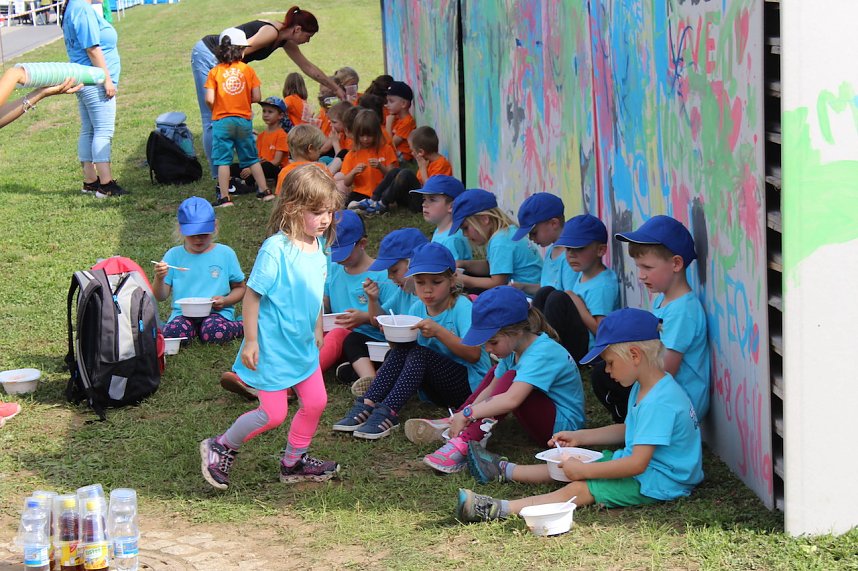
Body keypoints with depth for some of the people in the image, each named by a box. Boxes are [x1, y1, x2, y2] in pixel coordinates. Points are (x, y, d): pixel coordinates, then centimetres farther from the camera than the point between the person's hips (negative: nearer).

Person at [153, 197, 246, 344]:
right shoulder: (173, 255, 7)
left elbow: (239, 288, 13)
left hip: (217, 313, -1)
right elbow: (161, 297, 6)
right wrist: (159, 278, -15)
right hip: (183, 314, 1)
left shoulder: (225, 254, 6)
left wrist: (225, 301, -8)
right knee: (172, 333, -33)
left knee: (213, 333, -35)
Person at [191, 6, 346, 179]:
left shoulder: (285, 41, 7)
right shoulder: (271, 32, -21)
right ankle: (218, 176, -9)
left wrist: (336, 88, 21)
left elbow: (308, 67, 18)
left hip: (220, 61, 10)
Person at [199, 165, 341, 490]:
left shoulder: (318, 246, 1)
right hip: (273, 348, -8)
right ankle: (220, 448, 19)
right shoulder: (275, 250, -23)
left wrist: (317, 332, 22)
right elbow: (252, 295, -18)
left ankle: (293, 462, 30)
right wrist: (250, 341, -16)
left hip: (303, 346, 8)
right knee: (273, 414, -2)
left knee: (316, 402, 11)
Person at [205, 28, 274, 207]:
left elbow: (209, 99, -11)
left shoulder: (215, 72, -4)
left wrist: (217, 110, 10)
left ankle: (224, 198, -2)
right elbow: (257, 98, -4)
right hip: (244, 120, 2)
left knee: (223, 160, 1)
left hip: (222, 121, -2)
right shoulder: (248, 70, -1)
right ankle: (264, 191, 18)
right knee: (252, 158, 14)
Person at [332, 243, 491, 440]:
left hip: (471, 384, -6)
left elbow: (474, 354, -22)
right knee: (400, 350, -16)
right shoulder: (418, 308, 5)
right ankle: (366, 406, -25)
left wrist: (439, 332, -30)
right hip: (436, 390, 6)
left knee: (419, 353, -26)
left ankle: (388, 413, -35)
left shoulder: (462, 307, -12)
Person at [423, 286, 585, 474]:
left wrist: (468, 413, -34)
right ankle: (454, 425, 3)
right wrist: (461, 417, -12)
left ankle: (465, 443, -37)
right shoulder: (515, 350, 1)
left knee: (510, 380, -29)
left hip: (564, 425, -10)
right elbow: (490, 390, 3)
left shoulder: (542, 354, -28)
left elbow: (512, 400, -40)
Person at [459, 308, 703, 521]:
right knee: (572, 467, 15)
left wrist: (582, 470, -24)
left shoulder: (660, 402, -27)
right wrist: (578, 437, 20)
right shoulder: (643, 388, 8)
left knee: (579, 489, -21)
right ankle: (505, 471, 30)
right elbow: (629, 431, 24)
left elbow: (638, 464, -30)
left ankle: (499, 509, -32)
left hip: (657, 482, -11)